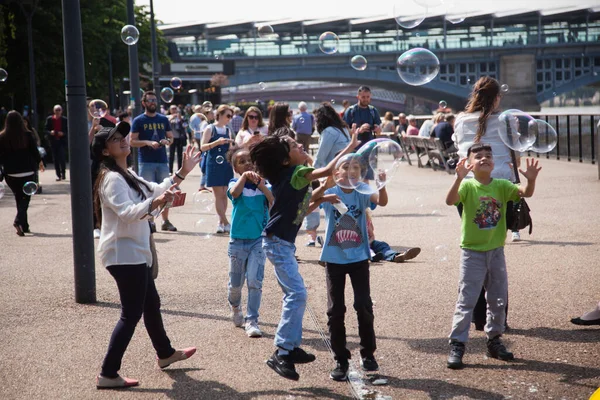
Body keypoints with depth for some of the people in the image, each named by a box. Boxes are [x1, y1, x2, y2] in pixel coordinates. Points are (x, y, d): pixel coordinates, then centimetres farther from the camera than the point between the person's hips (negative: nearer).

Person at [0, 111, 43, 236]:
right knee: (25, 198, 3)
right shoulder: (28, 135, -7)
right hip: (28, 173, -1)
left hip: (11, 174, 1)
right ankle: (19, 221, -20)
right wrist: (39, 162, 18)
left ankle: (24, 226, 18)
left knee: (19, 198, 14)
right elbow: (35, 152, 0)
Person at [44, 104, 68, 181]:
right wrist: (50, 132, -13)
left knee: (62, 157, -14)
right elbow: (45, 129, 7)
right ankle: (58, 175, 11)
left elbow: (68, 131, 3)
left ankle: (63, 173, 0)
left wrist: (63, 133, -15)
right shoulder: (49, 119, 6)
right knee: (55, 159, 4)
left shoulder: (64, 120, 1)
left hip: (62, 141, -2)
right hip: (53, 141, 2)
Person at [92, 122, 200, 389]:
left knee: (151, 304, 24)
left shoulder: (127, 175, 13)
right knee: (131, 313, -9)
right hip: (124, 254, -10)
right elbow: (126, 213, -33)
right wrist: (155, 203, -48)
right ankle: (107, 375, -6)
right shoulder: (112, 179, -19)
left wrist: (182, 172, 18)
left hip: (134, 252, 10)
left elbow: (156, 191, 24)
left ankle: (165, 354, 42)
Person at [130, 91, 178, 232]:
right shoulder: (138, 121, 1)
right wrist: (148, 142, -17)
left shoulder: (164, 119, 12)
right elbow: (132, 142, -2)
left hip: (162, 161, 3)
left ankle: (166, 221, 13)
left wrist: (167, 141, -6)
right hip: (146, 162, -3)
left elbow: (171, 138, 17)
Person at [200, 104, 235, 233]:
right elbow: (203, 147, -10)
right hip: (214, 164, -6)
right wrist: (217, 142, -22)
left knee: (224, 195, 4)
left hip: (226, 164, 6)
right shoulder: (210, 129, -3)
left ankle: (221, 222, 10)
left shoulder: (228, 130, 14)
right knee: (218, 194, -6)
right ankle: (226, 223, -8)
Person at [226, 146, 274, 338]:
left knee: (255, 281, -10)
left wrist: (261, 185, -28)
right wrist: (244, 176, -41)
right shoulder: (236, 183, -3)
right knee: (236, 283, 13)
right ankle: (235, 307, 42)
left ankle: (252, 320, -2)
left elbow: (274, 202, -17)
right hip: (238, 241, 0)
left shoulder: (263, 185, 0)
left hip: (259, 240, 0)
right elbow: (234, 193, -28)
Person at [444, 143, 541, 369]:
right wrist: (459, 178, -45)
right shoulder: (467, 185, -12)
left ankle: (494, 340, 28)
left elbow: (525, 193, -12)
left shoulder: (501, 186, -1)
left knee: (498, 300, 13)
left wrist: (531, 180, -33)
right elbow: (450, 200, -29)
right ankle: (457, 345, 1)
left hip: (496, 251, 4)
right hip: (472, 251, -4)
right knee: (466, 300, -3)